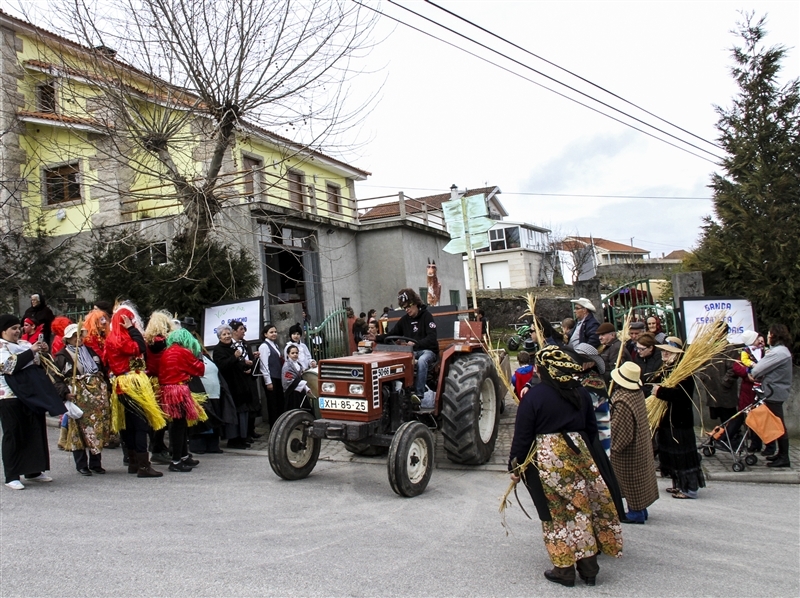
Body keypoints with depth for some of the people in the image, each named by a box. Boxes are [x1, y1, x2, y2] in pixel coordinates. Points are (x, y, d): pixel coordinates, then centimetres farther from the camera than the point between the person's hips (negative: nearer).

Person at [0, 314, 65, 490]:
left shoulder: (24, 344, 16)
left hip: (32, 395, 7)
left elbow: (37, 364, 21)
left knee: (35, 432, 10)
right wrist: (31, 351, -18)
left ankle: (33, 471, 20)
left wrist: (41, 352, 3)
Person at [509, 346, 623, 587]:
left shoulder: (533, 396, -11)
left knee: (557, 513, 6)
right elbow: (591, 428, 13)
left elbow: (522, 435, -9)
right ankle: (588, 567, 20)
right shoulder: (580, 393, 5)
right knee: (581, 509, 13)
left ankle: (564, 569, 14)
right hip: (579, 452, 5)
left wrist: (515, 465, 1)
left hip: (547, 460, -4)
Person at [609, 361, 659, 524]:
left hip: (629, 451, -9)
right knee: (639, 478, 19)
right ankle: (641, 509, 31)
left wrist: (611, 445, -10)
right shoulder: (638, 393, -3)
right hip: (641, 445, 9)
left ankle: (636, 512, 16)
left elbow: (618, 431, -24)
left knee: (631, 481, 5)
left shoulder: (622, 402, -31)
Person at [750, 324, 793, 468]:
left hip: (775, 392, -11)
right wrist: (758, 377, -2)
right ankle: (782, 454, 24)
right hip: (776, 391, 11)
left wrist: (753, 374, 3)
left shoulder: (778, 352, -19)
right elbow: (767, 368, 12)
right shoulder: (781, 350, 17)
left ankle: (784, 458, -1)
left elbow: (759, 369, -17)